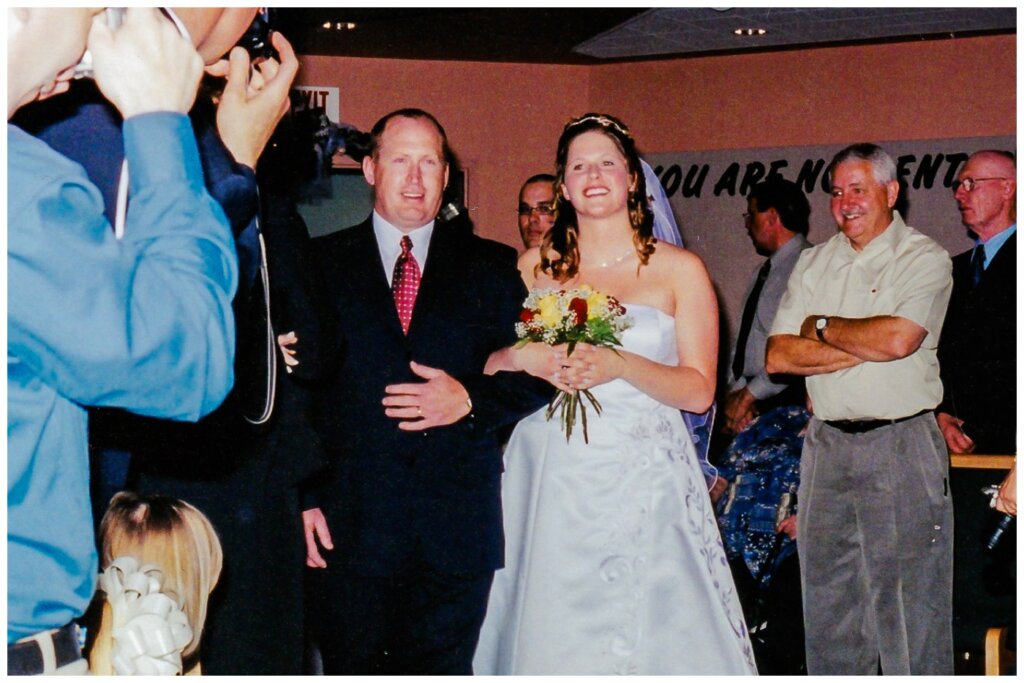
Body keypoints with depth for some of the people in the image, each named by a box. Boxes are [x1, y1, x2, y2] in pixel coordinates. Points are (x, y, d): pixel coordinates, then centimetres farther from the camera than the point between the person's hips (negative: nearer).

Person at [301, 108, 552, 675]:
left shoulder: (493, 268, 10)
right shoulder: (320, 263, 7)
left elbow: (535, 374, 8)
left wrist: (471, 399, -12)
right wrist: (301, 496, -6)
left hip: (459, 527, 1)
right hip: (348, 523, -1)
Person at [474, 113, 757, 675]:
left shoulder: (680, 271, 3)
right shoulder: (535, 266, 9)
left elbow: (699, 391, -2)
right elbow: (485, 364, 10)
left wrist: (620, 365, -16)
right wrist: (525, 359, -10)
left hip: (644, 481, -1)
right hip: (552, 478, 2)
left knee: (651, 633, -5)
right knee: (550, 632, 1)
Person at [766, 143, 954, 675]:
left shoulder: (924, 258, -2)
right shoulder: (814, 263, 13)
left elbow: (898, 338, -20)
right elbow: (778, 356, 3)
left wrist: (821, 327, -4)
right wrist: (864, 347, -8)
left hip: (901, 446, -5)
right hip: (827, 446, 5)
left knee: (908, 596, -2)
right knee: (828, 598, 10)